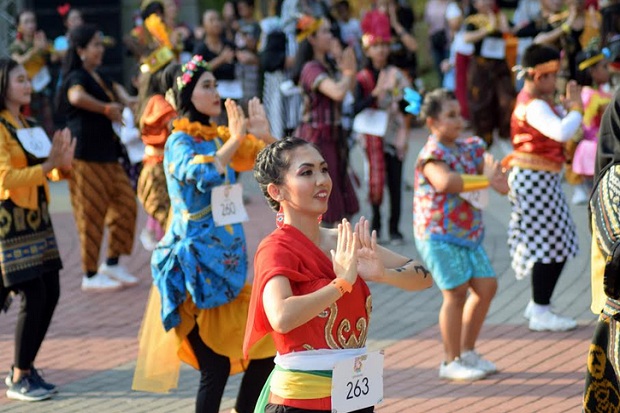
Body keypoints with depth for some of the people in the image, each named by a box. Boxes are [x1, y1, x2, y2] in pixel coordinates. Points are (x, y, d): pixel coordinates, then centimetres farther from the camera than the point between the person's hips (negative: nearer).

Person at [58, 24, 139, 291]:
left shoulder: (98, 76, 16)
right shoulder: (77, 76, -12)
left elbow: (114, 88, 37)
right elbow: (76, 96, -36)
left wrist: (125, 100, 15)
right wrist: (107, 109, -26)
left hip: (106, 155, 9)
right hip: (86, 157, -9)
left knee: (125, 202, 9)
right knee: (92, 215, -4)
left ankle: (112, 263, 19)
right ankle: (90, 275, 5)